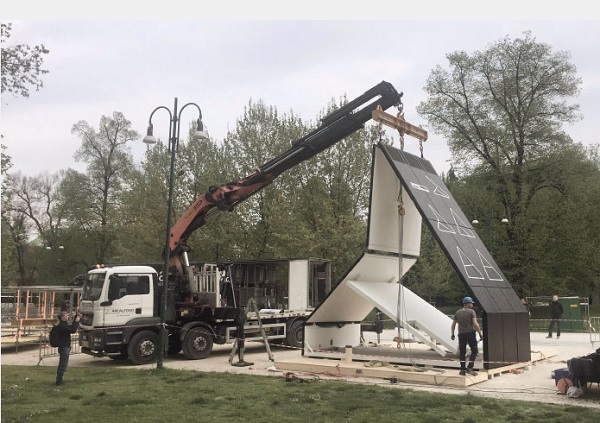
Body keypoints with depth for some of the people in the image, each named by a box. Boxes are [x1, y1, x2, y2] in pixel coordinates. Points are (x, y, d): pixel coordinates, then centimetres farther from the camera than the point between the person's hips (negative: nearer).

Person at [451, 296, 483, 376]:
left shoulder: (457, 312, 8)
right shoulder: (471, 311, -6)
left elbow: (453, 325, 9)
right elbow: (475, 324, -15)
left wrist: (452, 334, 18)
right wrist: (480, 333, -11)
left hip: (461, 334, 4)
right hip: (470, 333, -4)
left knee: (462, 352, 10)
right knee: (474, 351, 7)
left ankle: (463, 369, 9)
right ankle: (469, 368, -2)